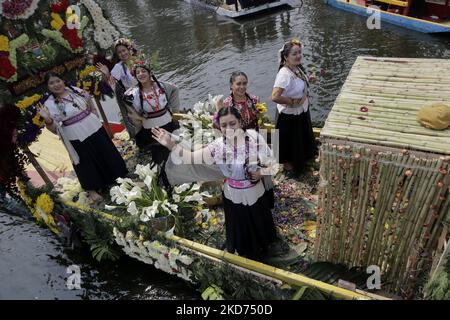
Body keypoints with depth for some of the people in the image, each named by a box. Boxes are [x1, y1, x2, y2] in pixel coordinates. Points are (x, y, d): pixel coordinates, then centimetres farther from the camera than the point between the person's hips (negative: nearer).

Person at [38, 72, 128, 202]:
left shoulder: (75, 90, -1)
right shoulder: (50, 104, -14)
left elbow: (89, 102, 18)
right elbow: (54, 129, -17)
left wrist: (95, 116, 7)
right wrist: (47, 120, -36)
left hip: (94, 128, 5)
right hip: (77, 137, -5)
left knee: (105, 153, 19)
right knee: (87, 163, 8)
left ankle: (114, 175, 44)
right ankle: (92, 188, 28)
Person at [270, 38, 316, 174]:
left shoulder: (297, 68, -4)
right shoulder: (285, 74, -31)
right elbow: (275, 97, -40)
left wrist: (305, 96, 0)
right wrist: (292, 102, -26)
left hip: (302, 112, 9)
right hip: (290, 115, -9)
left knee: (301, 137, 28)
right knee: (291, 140, 14)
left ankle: (301, 159, 53)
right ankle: (288, 163, 39)